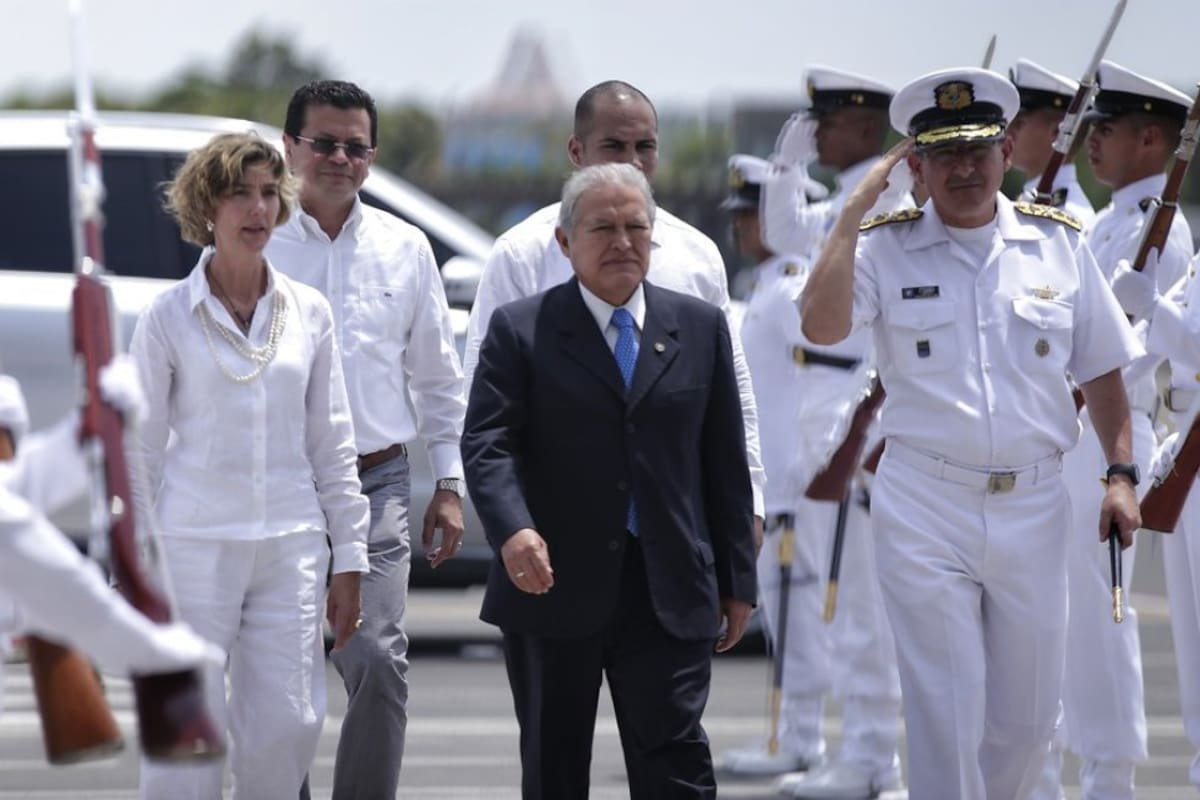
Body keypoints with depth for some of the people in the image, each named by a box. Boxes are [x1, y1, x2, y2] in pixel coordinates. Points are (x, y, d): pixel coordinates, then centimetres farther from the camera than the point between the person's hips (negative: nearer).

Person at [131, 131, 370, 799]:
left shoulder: (309, 313, 7)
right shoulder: (169, 318, -1)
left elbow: (332, 443, 11)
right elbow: (140, 450, 2)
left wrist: (349, 559, 8)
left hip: (291, 544, 3)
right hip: (196, 542, -3)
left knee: (290, 725, -3)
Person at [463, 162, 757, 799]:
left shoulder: (701, 328, 9)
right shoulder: (520, 330, 1)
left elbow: (726, 460, 12)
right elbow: (486, 444, -10)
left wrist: (736, 579, 10)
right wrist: (513, 530, -29)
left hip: (668, 597, 1)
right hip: (553, 587, -1)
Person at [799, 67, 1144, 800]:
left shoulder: (1058, 242, 5)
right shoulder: (886, 248, -1)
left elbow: (1101, 369, 11)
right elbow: (821, 324, -19)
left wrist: (1121, 474, 3)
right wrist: (855, 212, -16)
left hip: (1032, 504, 2)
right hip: (926, 505, -2)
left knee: (1028, 718, 10)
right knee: (945, 719, -1)